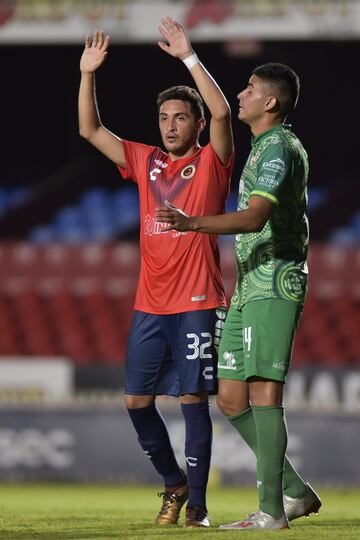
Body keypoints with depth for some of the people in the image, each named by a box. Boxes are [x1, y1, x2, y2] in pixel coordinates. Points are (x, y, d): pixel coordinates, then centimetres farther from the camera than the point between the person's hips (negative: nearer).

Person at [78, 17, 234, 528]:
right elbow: (90, 130, 11)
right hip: (149, 306, 5)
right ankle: (174, 484, 23)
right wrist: (88, 75, 0)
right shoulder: (145, 162, 13)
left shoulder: (212, 163, 1)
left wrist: (189, 56, -20)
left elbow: (222, 112, -17)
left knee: (193, 400, -5)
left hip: (197, 304, -5)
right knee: (137, 400, 5)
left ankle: (197, 503, 1)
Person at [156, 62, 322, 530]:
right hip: (250, 287, 10)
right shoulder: (265, 147, 20)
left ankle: (272, 509, -11)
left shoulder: (279, 148, -12)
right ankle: (294, 491, 15)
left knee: (263, 391, -12)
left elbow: (256, 217, -27)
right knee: (232, 398, 8)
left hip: (273, 288, -10)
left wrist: (193, 224, -39)